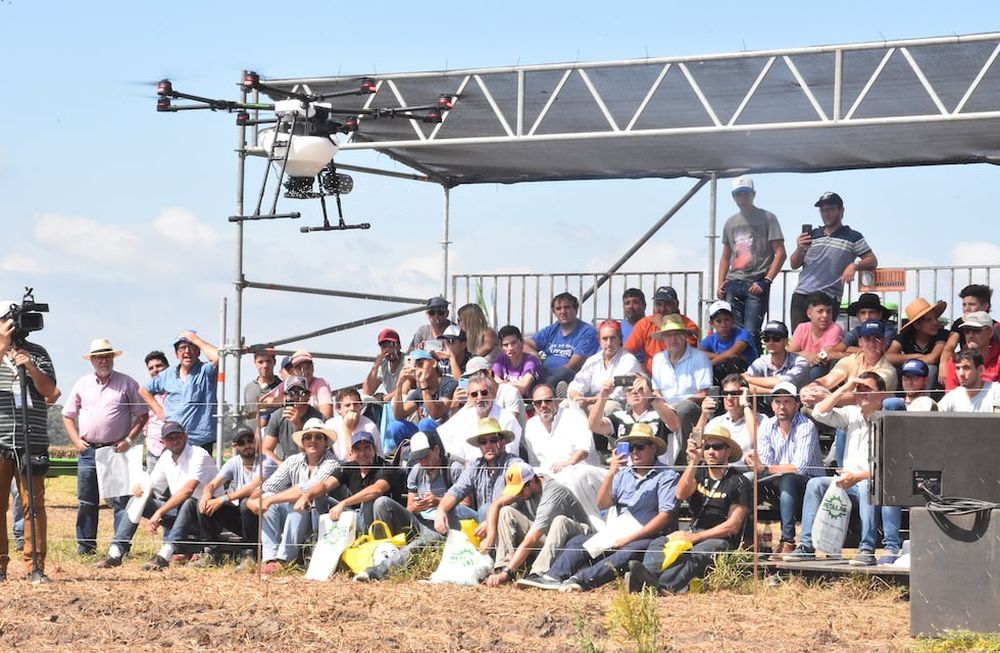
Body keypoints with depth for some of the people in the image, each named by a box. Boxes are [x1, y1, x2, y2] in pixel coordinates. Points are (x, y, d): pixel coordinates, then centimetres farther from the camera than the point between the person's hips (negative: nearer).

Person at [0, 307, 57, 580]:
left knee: (34, 504, -2)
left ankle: (36, 565, 1)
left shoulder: (37, 353, 12)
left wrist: (31, 368, -13)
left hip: (32, 442, 0)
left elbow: (49, 390, 3)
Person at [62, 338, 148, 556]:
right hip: (88, 450, 3)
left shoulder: (127, 383, 3)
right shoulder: (82, 384, 12)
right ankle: (85, 545, 11)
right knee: (86, 501, 5)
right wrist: (76, 440, 3)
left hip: (117, 450, -3)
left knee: (120, 500, -7)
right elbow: (68, 415, 17)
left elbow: (142, 414, 4)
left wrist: (129, 439, -7)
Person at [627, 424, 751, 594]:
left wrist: (695, 537, -13)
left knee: (698, 554, -39)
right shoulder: (699, 472, 17)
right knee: (658, 544, -26)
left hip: (721, 540, -5)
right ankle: (649, 577, -60)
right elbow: (681, 494, -4)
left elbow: (732, 526, -6)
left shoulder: (739, 483, 1)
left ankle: (660, 584, -68)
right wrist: (693, 462, -18)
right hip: (692, 533, 5)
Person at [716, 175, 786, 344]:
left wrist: (766, 281, -12)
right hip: (733, 283, 5)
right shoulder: (730, 223, 19)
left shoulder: (767, 218, 2)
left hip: (756, 283, -5)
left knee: (751, 332, -13)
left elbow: (780, 253, -3)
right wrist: (720, 284, 12)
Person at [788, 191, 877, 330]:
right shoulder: (812, 235, 17)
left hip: (828, 299, -4)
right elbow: (794, 265, 17)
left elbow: (872, 261, 3)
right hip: (800, 296, 4)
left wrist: (854, 265, -16)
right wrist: (799, 249, -4)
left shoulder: (853, 237, 6)